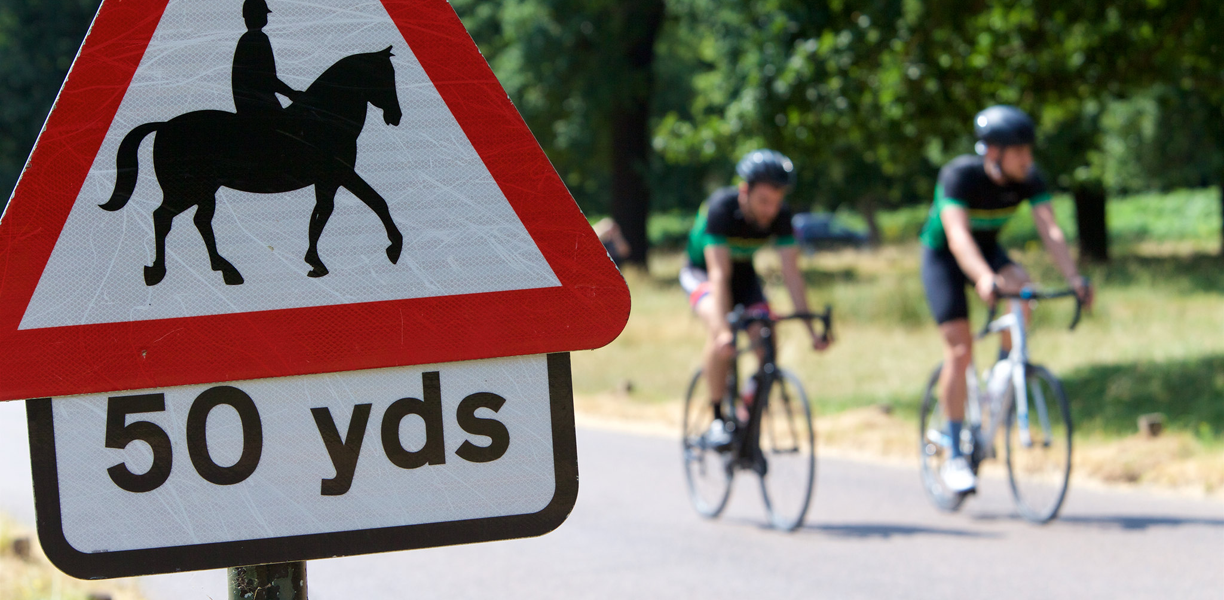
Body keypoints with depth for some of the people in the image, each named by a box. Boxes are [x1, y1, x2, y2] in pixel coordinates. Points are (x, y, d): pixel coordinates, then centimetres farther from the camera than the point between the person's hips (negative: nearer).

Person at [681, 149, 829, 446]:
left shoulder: (780, 216, -22)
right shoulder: (721, 208, -34)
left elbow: (791, 273, -20)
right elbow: (720, 275, -40)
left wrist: (811, 328, -27)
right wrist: (724, 330, -50)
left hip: (744, 273, 4)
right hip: (701, 273, -4)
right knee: (720, 333, -33)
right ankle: (717, 419, -22)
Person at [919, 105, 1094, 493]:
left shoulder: (1029, 179, -19)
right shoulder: (960, 175, -32)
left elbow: (1050, 230, -27)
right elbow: (957, 235, -44)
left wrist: (1074, 278, -44)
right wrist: (984, 279, -61)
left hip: (988, 250, 4)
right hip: (942, 256, -4)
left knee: (1021, 291, -29)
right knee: (960, 350, -15)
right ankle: (954, 457, -7)